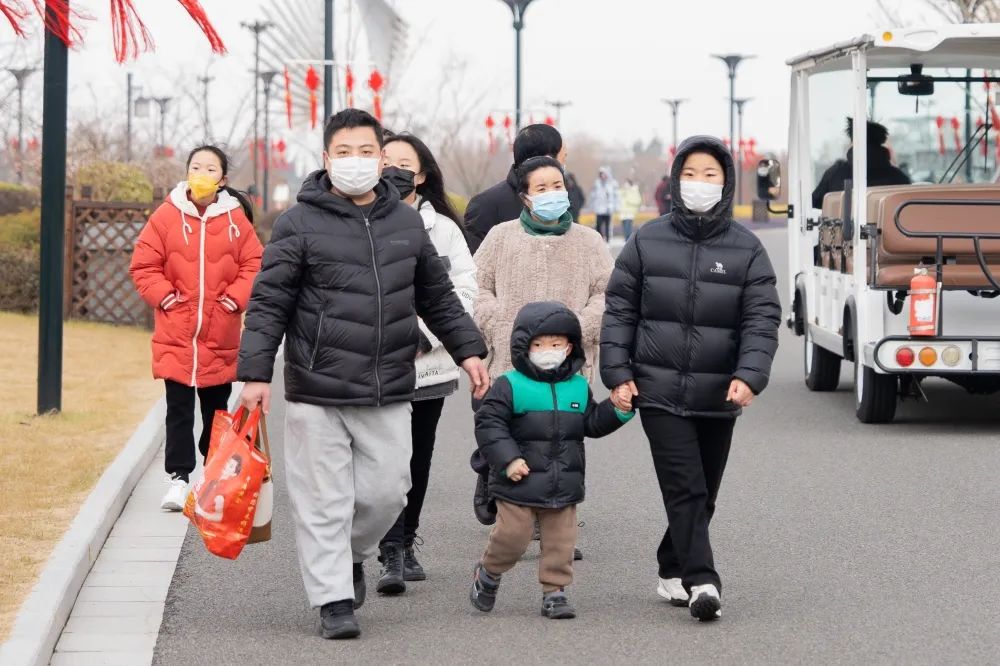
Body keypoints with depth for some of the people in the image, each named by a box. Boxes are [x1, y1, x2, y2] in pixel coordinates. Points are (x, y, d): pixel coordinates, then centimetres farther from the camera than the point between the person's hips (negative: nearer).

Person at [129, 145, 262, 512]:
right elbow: (144, 265, 0)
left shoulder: (236, 219, -2)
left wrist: (234, 299, -9)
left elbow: (253, 265, 2)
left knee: (216, 407, 14)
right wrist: (165, 297, -9)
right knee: (179, 409, 0)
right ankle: (178, 478, 5)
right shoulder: (167, 215, -4)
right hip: (176, 335, -1)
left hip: (220, 337, 1)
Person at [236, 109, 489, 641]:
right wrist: (256, 373, -11)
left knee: (387, 491, 5)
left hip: (389, 395, 4)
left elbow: (438, 296, 22)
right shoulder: (300, 223, -3)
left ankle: (352, 555, 33)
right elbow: (268, 303, -4)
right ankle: (334, 600, 7)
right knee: (324, 501, -1)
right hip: (316, 392, -4)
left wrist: (468, 350, 15)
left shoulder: (406, 222, 12)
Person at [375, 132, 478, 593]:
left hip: (428, 361, 3)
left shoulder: (443, 228, 7)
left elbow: (465, 288, 3)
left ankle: (404, 543, 26)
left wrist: (427, 333, -8)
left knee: (419, 457, 11)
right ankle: (393, 553, -9)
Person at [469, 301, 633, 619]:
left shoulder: (579, 387, 7)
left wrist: (618, 411, -2)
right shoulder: (510, 386, -8)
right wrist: (508, 459, -19)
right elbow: (489, 424, -10)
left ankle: (554, 591, 16)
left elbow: (592, 424, 15)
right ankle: (488, 573, 27)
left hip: (564, 485, 4)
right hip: (520, 485, -4)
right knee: (512, 536, 1)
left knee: (560, 541, 5)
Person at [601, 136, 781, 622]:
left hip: (718, 397, 2)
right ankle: (701, 582, -17)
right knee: (685, 488, -12)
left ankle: (673, 571, 29)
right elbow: (619, 310, 6)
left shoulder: (746, 249, 3)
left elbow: (762, 319, -3)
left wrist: (749, 375, -18)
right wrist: (617, 373, -2)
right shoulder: (647, 242, 4)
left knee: (703, 494, 11)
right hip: (660, 390, -2)